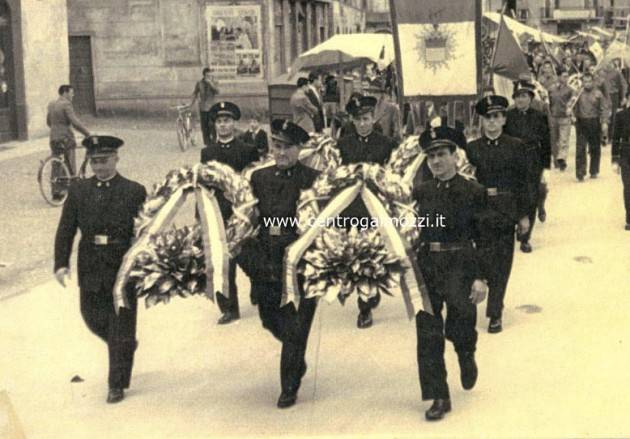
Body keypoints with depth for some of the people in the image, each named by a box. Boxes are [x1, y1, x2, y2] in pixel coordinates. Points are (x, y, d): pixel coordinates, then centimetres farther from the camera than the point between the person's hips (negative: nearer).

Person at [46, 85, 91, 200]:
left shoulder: (51, 105, 12)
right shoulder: (66, 104, -13)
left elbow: (48, 122, 23)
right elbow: (75, 122, -20)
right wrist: (88, 134, -16)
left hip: (53, 138, 8)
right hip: (65, 138, -8)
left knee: (56, 166, 11)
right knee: (70, 167, 0)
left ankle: (55, 192, 11)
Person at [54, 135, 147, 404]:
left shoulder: (134, 192, -4)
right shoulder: (78, 191, 5)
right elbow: (65, 230, 4)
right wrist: (61, 263, -6)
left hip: (123, 270, -3)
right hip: (90, 271, 4)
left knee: (121, 329, 2)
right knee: (94, 319, 13)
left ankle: (117, 385, 13)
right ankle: (126, 347, 42)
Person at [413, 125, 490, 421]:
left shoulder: (473, 192, -4)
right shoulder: (420, 192, 6)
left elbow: (485, 238, -5)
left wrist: (481, 278, -9)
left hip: (460, 267, -3)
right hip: (426, 267, 3)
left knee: (459, 329, -3)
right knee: (428, 335, 3)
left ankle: (466, 356, 34)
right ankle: (439, 397, 13)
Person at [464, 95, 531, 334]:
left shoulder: (516, 147, 2)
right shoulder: (472, 148, 3)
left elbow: (523, 182, 3)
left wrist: (524, 215, 1)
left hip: (506, 214, 0)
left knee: (501, 264, 4)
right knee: (482, 262, 0)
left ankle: (495, 313, 13)